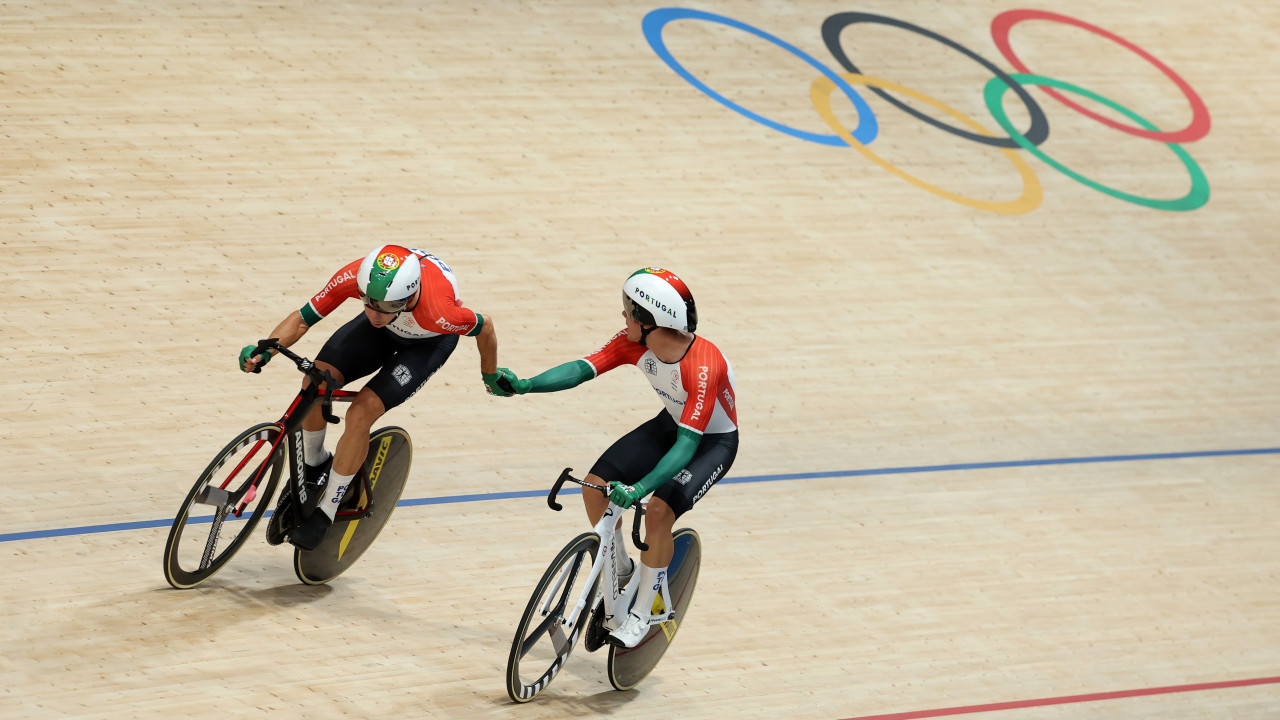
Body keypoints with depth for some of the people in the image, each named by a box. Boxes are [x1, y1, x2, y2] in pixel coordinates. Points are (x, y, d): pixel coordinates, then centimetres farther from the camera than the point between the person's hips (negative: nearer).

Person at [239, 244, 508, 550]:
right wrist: (263, 352, -42)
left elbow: (485, 326, -22)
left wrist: (491, 376, -2)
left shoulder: (438, 312, -44)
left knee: (361, 412, -21)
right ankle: (312, 469, 11)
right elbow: (301, 319, -25)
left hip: (430, 341, -4)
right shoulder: (355, 276, -37)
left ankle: (326, 511, -3)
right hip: (385, 331, 4)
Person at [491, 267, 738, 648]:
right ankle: (620, 570, 15)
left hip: (713, 441, -7)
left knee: (659, 512, -26)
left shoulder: (703, 368, -38)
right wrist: (524, 385, -39)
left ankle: (641, 614, -6)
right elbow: (583, 368, -23)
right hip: (670, 423, 7)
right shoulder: (634, 342, -18)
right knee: (596, 485, -11)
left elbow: (687, 444, -40)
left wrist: (639, 488, -49)